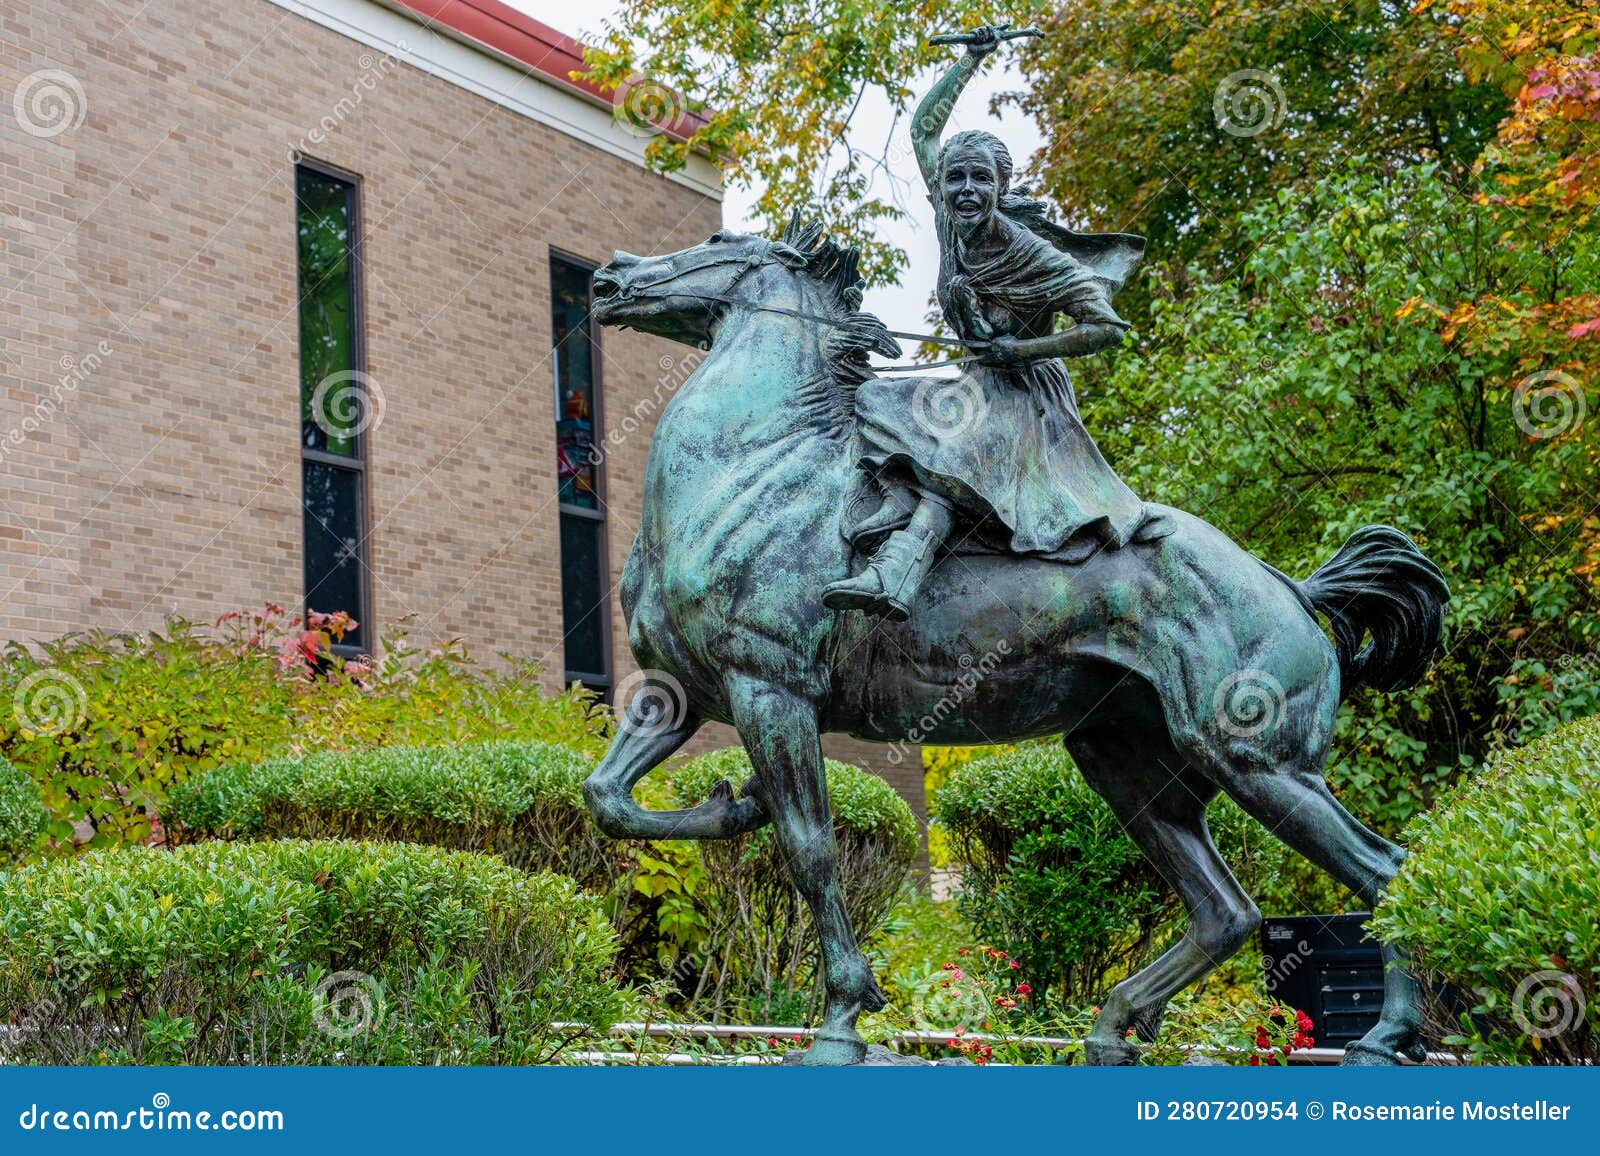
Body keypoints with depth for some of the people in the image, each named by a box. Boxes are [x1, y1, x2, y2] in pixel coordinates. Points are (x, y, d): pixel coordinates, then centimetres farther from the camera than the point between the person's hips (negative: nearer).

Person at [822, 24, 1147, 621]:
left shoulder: (1033, 254, -21)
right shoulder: (951, 223, -2)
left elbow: (1108, 327, -22)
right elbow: (924, 128, 9)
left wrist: (1020, 348, -21)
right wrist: (970, 60, 5)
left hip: (1024, 393, -9)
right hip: (980, 384, 9)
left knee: (946, 463, -32)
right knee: (872, 398, 5)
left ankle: (893, 579, -51)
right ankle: (898, 500, -19)